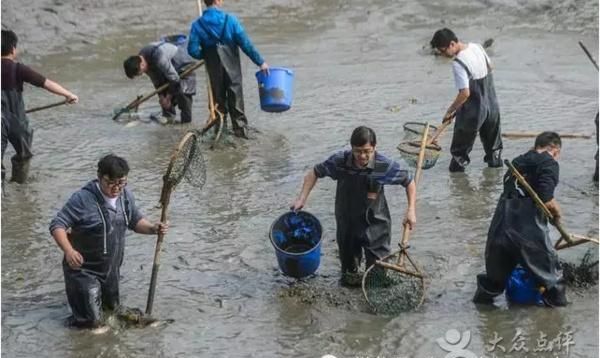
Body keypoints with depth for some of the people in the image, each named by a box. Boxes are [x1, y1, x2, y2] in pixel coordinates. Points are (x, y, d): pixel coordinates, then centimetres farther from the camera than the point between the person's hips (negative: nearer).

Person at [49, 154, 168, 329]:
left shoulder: (126, 196, -5)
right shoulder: (83, 199, -25)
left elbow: (136, 221, 10)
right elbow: (57, 225, -23)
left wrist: (153, 228, -10)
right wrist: (68, 250, -39)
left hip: (111, 268, 7)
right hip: (84, 268, -7)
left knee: (112, 307, 25)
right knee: (92, 321, -6)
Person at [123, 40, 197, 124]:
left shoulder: (159, 58, -41)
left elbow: (174, 78, -30)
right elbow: (156, 80, 0)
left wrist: (168, 98, -19)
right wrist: (161, 96, -5)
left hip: (184, 67, -9)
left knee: (182, 92, -21)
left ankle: (186, 120, -10)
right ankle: (168, 115, 15)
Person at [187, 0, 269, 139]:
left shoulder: (197, 25, -7)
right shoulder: (230, 20, -11)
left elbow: (193, 50, -10)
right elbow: (245, 44, -12)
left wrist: (205, 55, 11)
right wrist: (260, 62, -4)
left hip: (213, 68, 1)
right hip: (232, 66, -1)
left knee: (218, 99, 14)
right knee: (236, 97, 8)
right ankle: (241, 129, 10)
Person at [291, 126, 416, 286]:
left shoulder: (385, 166, -22)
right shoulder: (340, 161, -18)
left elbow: (409, 181, -6)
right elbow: (314, 173, -1)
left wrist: (411, 210, -13)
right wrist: (302, 199, -7)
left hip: (375, 224, -2)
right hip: (347, 223, 2)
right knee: (349, 258, 23)